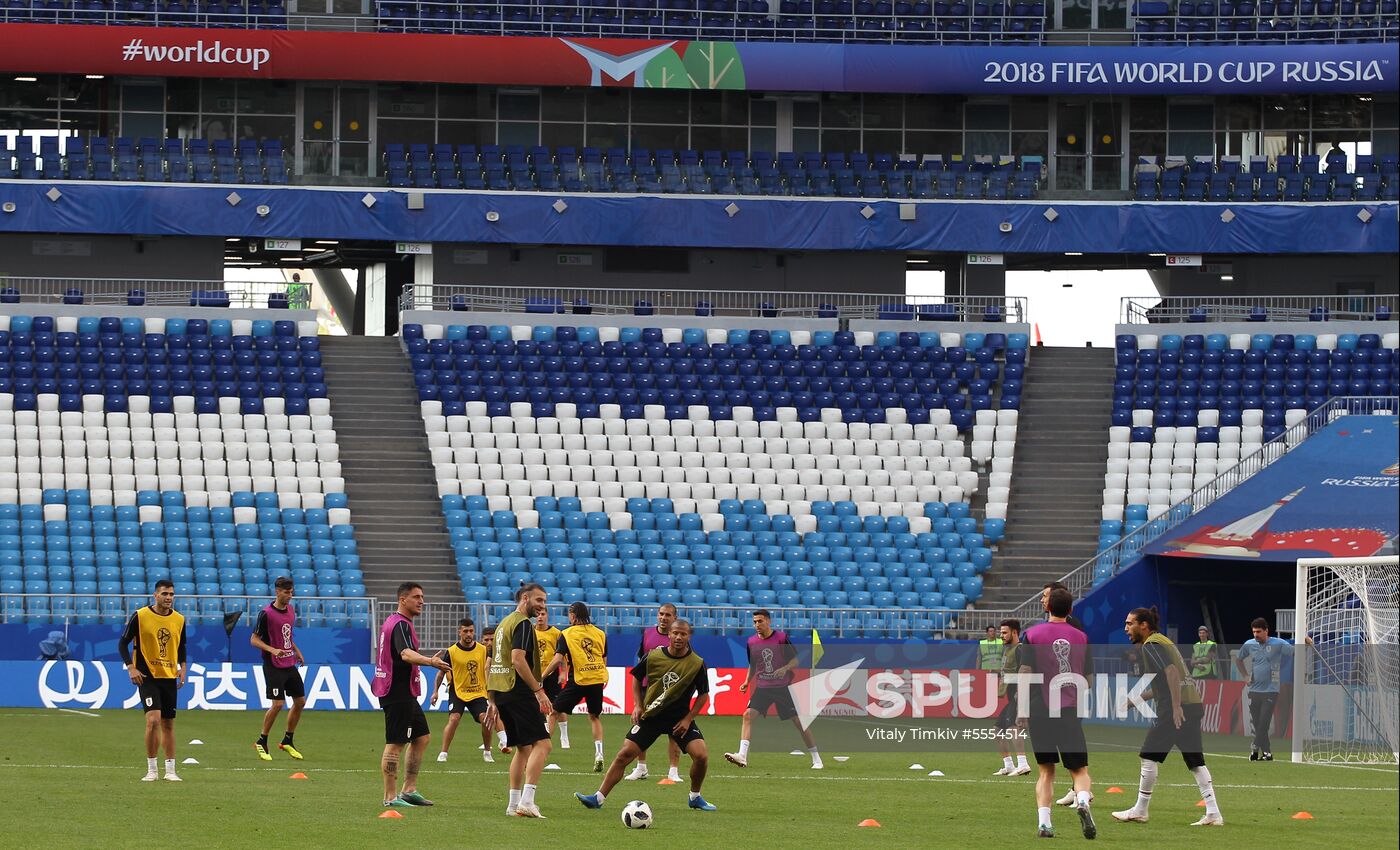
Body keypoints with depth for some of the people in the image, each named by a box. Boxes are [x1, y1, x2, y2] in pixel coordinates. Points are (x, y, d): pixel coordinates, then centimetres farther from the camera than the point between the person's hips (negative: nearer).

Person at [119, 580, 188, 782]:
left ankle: (170, 770, 15)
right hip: (147, 676, -4)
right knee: (153, 719, -17)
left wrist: (182, 668, 7)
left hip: (169, 677, 4)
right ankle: (152, 770, -8)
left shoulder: (179, 620, 6)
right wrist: (131, 668, -11)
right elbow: (123, 643, -2)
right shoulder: (140, 616, -7)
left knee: (168, 724, 8)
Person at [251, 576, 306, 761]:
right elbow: (254, 640, -12)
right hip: (274, 667, -8)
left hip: (290, 665, 8)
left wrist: (297, 652, 16)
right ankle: (262, 742, 4)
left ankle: (287, 741, 20)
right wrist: (272, 650, -25)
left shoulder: (291, 610, 9)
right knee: (278, 704, -11)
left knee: (300, 701, 7)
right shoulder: (266, 614, -14)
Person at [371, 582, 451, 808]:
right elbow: (406, 654, -34)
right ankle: (390, 797, -8)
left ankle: (409, 790, 17)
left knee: (422, 738, 15)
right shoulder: (401, 624, -15)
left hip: (405, 695, 11)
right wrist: (431, 661, -49)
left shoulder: (392, 622, 18)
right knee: (395, 744, -8)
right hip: (398, 693, -11)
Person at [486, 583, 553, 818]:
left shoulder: (504, 624, 21)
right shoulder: (522, 624, -8)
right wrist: (539, 690, -20)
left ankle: (514, 803, 15)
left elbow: (489, 665, 23)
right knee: (542, 744, -11)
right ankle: (526, 801, -21)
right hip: (519, 691, -10)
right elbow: (518, 659, -20)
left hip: (500, 692, 10)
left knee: (523, 748, 17)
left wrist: (492, 701, 24)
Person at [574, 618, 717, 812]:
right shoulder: (654, 656, -6)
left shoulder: (697, 664, -9)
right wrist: (638, 706, 1)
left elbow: (703, 695, 1)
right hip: (650, 715, 1)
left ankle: (695, 797, 8)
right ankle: (598, 798, -3)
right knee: (625, 754, -8)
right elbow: (636, 677, 11)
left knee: (701, 755, -17)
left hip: (679, 718, -1)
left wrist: (688, 719, -8)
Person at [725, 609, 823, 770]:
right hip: (762, 688, 3)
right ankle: (742, 756, -23)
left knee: (799, 721, 0)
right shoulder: (752, 642, 5)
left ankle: (816, 759, 12)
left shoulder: (782, 638, -6)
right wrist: (747, 682, 4)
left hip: (783, 687, -3)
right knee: (748, 714, -18)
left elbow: (795, 660, -2)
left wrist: (785, 668, -21)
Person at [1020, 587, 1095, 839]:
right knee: (1080, 769, 5)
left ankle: (1044, 822, -2)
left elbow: (1025, 674, -5)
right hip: (1070, 713, 0)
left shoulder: (1032, 634, 0)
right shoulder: (1080, 637, 8)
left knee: (1046, 771, 12)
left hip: (1040, 712, 0)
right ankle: (1082, 801, -27)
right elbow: (1088, 681, 15)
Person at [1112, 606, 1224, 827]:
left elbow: (1171, 672, -20)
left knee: (1149, 756, 0)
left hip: (1178, 708, -9)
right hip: (1194, 705, 9)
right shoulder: (1162, 641, 23)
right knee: (1195, 762, 8)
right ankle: (1213, 813, 2)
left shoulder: (1151, 645, -6)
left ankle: (1140, 811, 6)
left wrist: (1176, 706, -25)